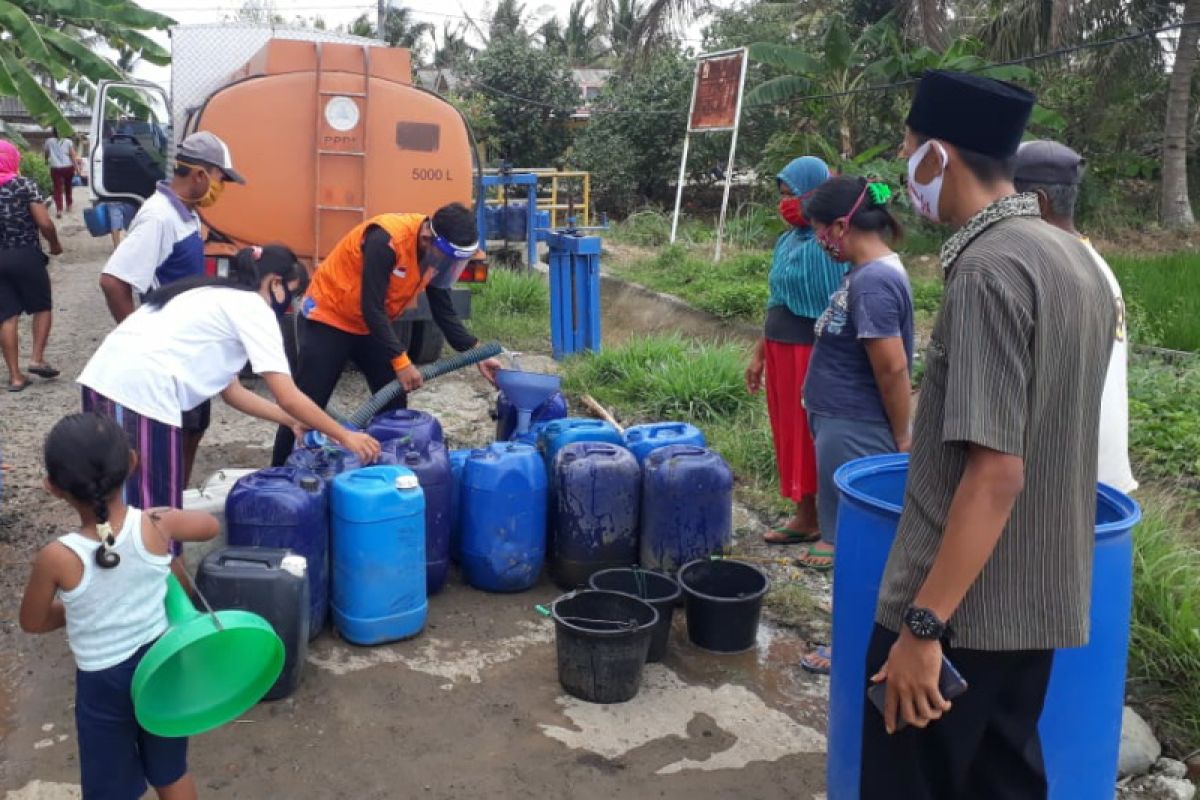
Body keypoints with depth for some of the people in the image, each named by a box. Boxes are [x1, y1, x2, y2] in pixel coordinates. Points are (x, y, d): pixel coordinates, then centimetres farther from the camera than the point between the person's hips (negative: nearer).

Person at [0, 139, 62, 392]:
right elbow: (44, 223, -14)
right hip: (26, 256, -4)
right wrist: (55, 244, 4)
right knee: (43, 307, 15)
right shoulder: (24, 185, -8)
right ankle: (37, 359, 3)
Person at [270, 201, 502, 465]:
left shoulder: (436, 251, -8)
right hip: (327, 319, -8)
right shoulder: (385, 241, -33)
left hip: (370, 325, 8)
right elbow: (372, 308, -30)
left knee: (394, 403, 6)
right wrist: (401, 362, -29)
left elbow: (444, 312, 0)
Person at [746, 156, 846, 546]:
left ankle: (816, 520, 13)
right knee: (790, 433, 14)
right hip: (781, 351, 8)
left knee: (813, 436, 1)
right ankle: (804, 515, 26)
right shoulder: (787, 241, 11)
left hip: (812, 353, -8)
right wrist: (760, 353, 18)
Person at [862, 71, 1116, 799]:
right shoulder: (1073, 256, 8)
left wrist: (924, 625, -21)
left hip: (961, 606, -9)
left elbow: (995, 472, -25)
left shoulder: (990, 267, -20)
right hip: (1038, 599, 9)